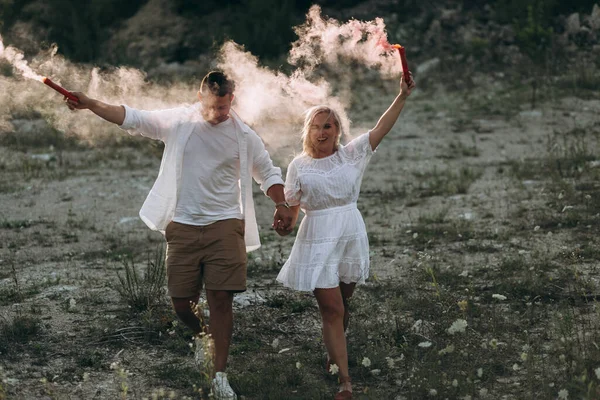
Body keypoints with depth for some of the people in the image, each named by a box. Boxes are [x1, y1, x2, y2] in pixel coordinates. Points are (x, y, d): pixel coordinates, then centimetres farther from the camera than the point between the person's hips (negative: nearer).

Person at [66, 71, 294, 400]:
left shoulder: (244, 136, 3)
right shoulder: (178, 122, 1)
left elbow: (268, 173, 15)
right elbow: (132, 118, -2)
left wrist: (280, 205, 0)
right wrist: (89, 104, -13)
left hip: (224, 224, -1)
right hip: (183, 225, 1)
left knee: (221, 299, -9)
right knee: (181, 302, 3)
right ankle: (200, 336, 37)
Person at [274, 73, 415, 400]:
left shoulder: (351, 153, 3)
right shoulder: (299, 166, -1)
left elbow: (381, 129, -5)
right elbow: (292, 206, -2)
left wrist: (402, 97, -12)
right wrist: (285, 224, -23)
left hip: (351, 235, 3)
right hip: (319, 240, -3)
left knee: (342, 303, 16)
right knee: (331, 308, -8)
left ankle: (334, 350, 45)